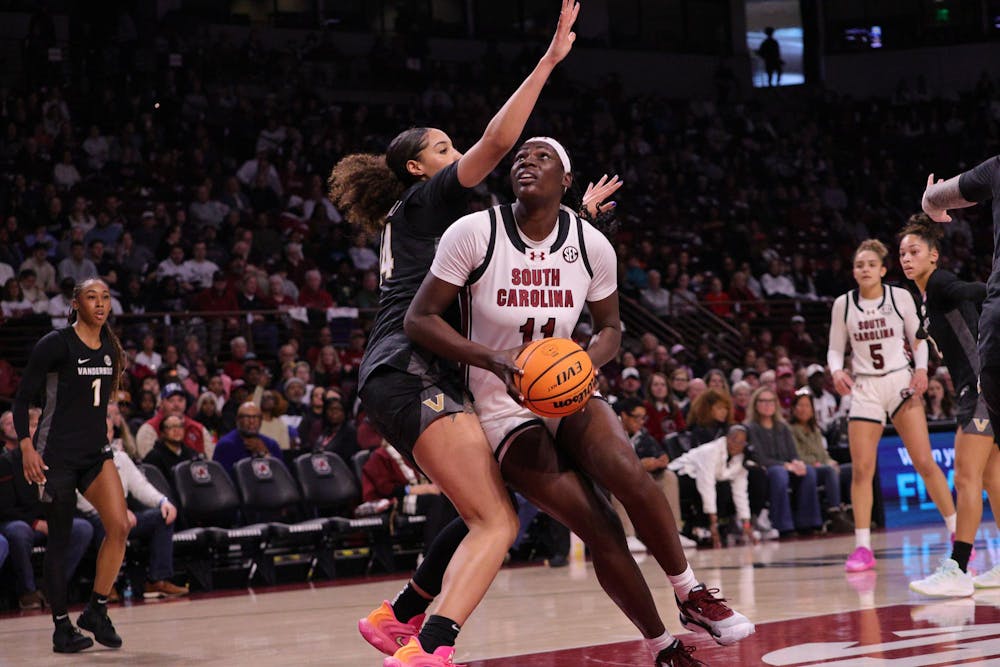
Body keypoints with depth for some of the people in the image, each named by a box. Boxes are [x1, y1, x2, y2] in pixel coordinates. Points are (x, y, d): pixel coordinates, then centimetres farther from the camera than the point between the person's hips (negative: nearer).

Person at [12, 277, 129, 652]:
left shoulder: (109, 347, 9)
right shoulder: (56, 344, -10)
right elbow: (22, 399, -8)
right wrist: (26, 446, -16)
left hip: (96, 452, 6)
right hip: (58, 454, -6)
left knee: (119, 526, -10)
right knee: (60, 539, 0)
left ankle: (97, 611, 5)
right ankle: (62, 627, 9)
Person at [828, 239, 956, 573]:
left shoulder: (900, 297, -2)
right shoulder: (843, 304, 1)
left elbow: (918, 338, 5)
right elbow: (836, 348, 8)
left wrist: (921, 369, -12)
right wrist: (837, 371, -12)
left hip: (900, 382, -1)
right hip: (864, 388, 1)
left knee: (924, 461, -8)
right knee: (861, 469, -5)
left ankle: (957, 532, 4)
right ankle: (862, 548, 1)